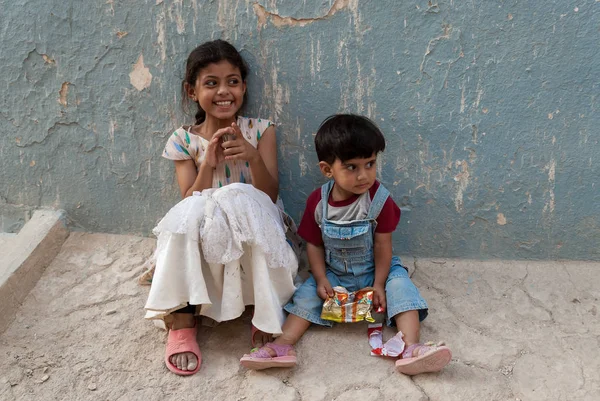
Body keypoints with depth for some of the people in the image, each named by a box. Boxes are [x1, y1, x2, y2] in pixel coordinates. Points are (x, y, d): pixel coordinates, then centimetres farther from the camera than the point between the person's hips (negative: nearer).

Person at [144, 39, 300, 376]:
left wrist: (253, 157, -24)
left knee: (245, 202, -34)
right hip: (204, 239, 1)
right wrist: (208, 164, -20)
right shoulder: (184, 141, 3)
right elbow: (190, 201, -4)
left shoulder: (260, 131, 1)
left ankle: (266, 318, -19)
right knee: (190, 213, -32)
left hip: (254, 237, -1)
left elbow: (270, 196, -6)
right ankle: (181, 322, -22)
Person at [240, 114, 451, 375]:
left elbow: (382, 245, -14)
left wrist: (379, 284, -14)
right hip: (333, 273, 2)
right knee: (307, 294, -15)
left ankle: (410, 349, -36)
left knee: (400, 286, -24)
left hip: (375, 270, -2)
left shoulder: (379, 199, -18)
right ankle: (282, 346, -24)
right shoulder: (318, 202, -12)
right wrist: (321, 280, -13)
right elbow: (315, 245, -4)